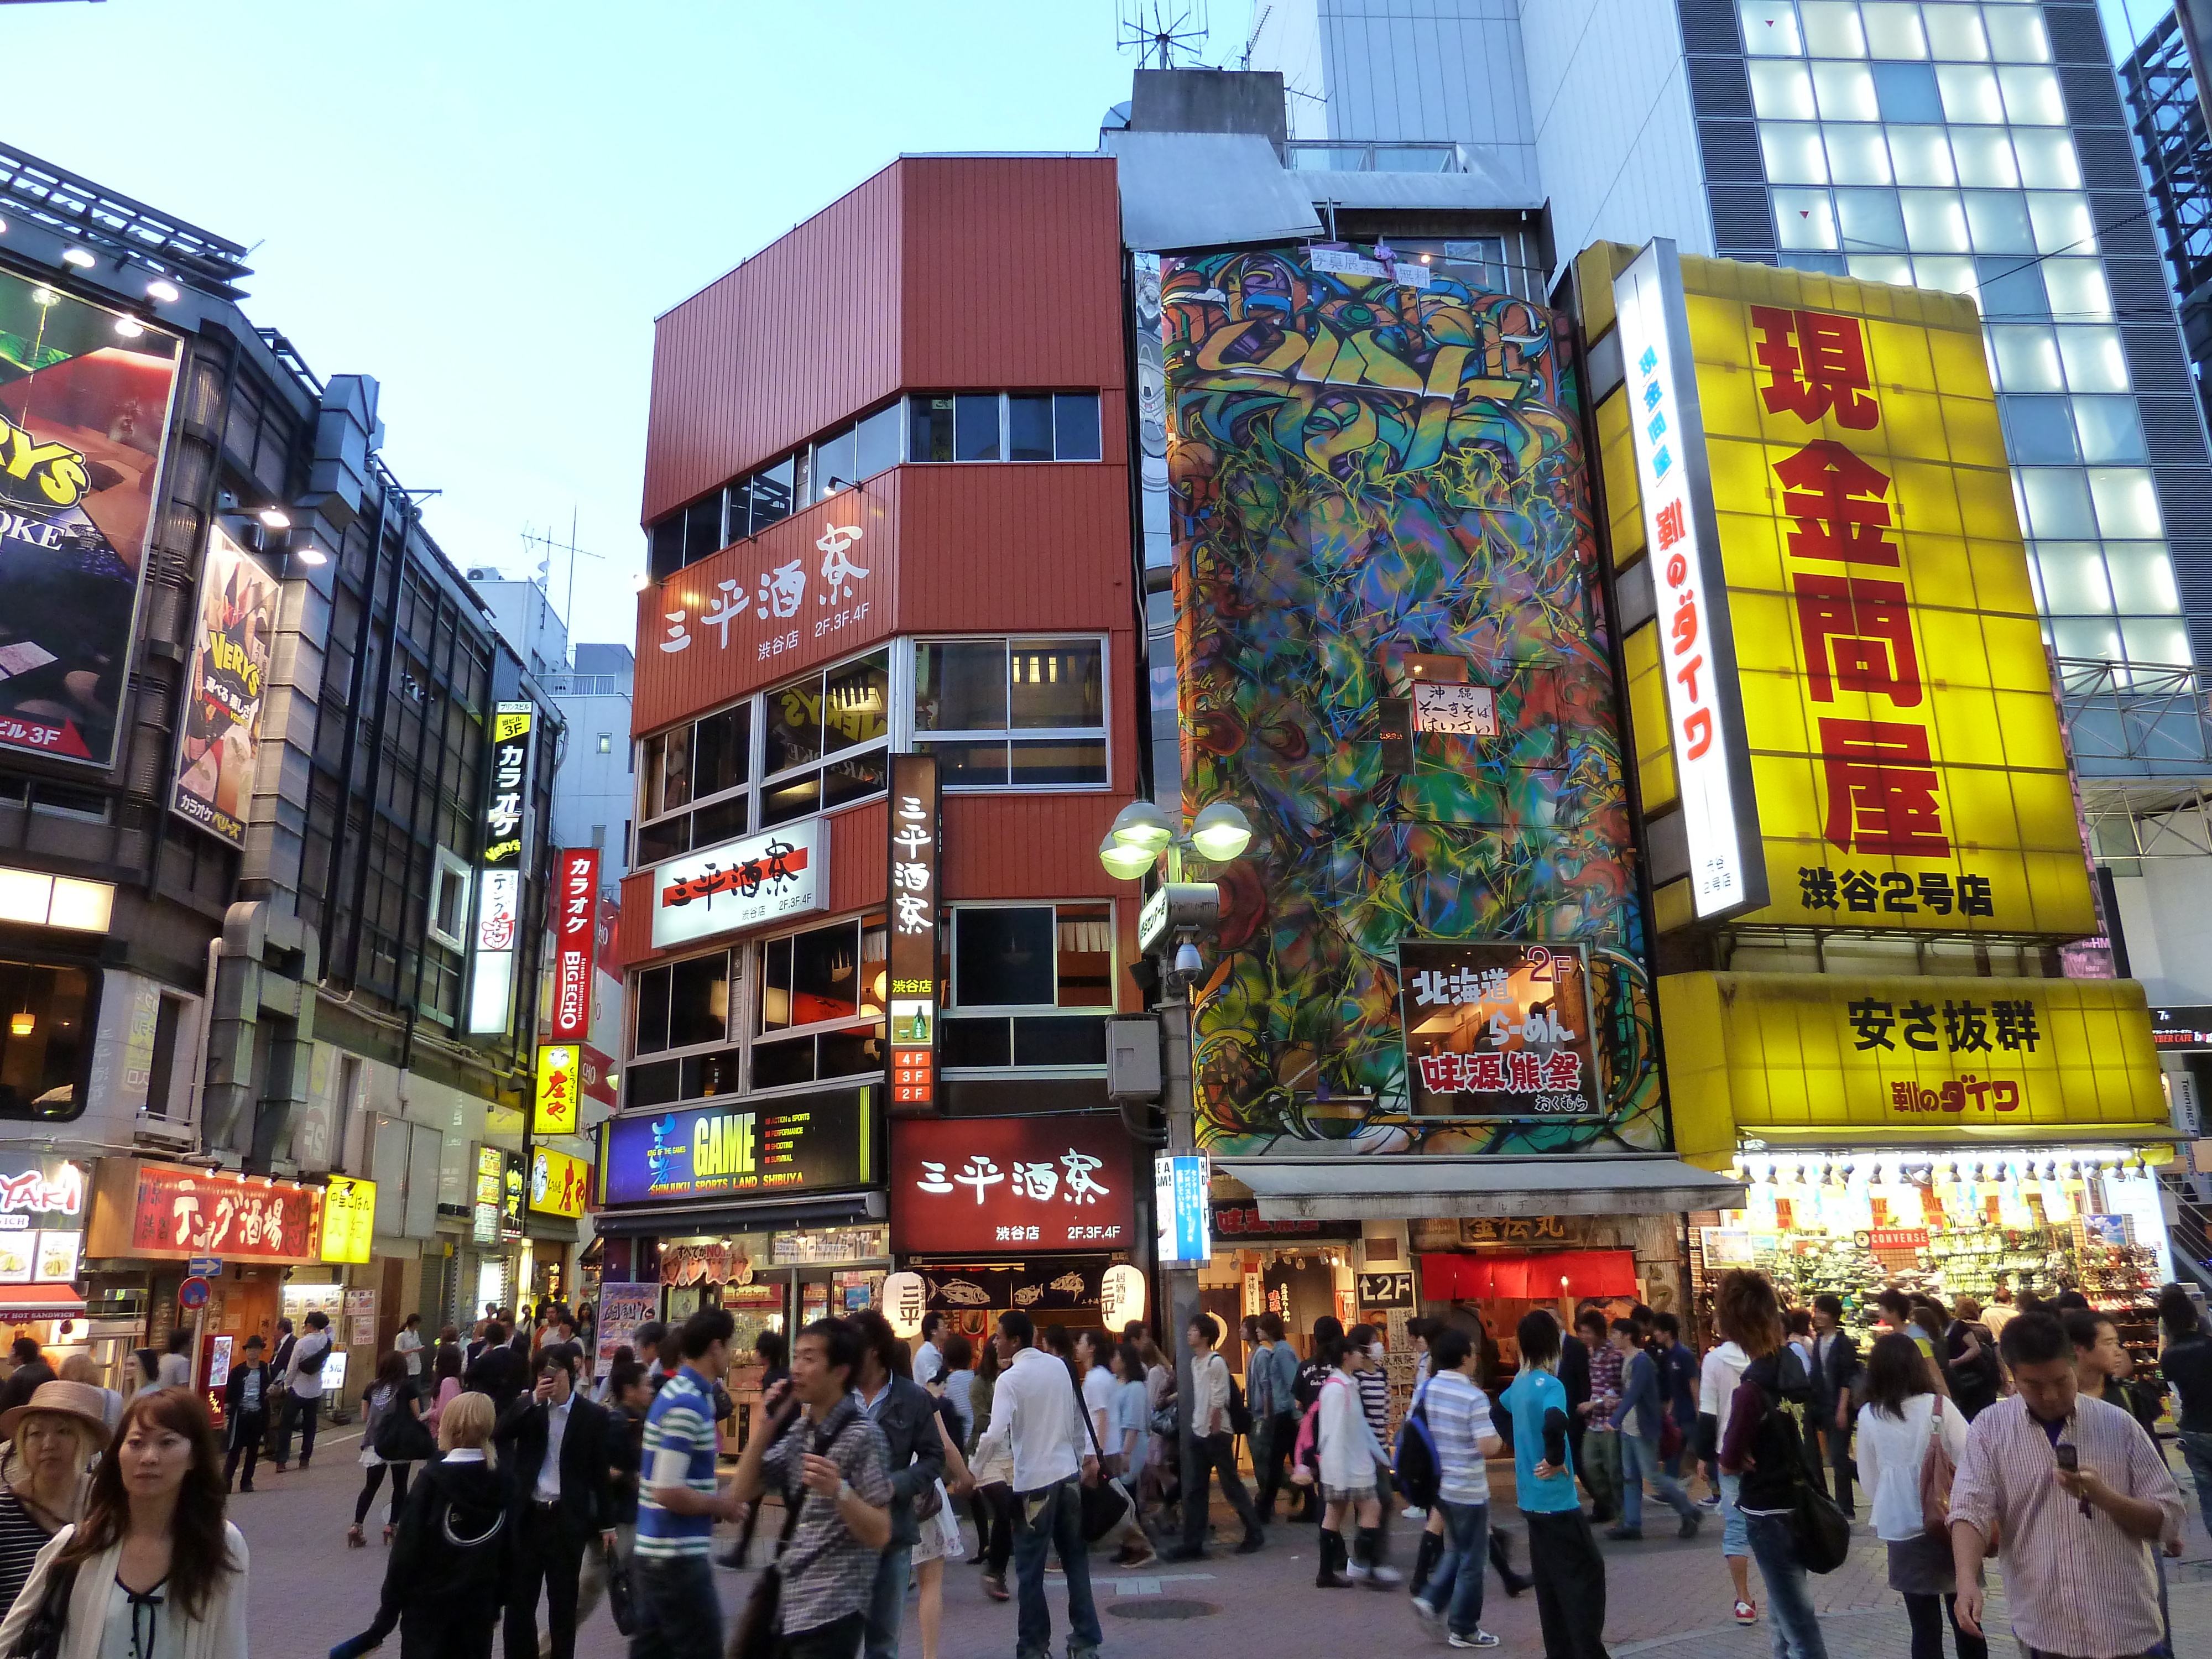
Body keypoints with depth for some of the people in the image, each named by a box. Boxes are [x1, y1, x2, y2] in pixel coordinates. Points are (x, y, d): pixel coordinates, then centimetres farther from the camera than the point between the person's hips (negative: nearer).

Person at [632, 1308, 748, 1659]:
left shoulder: (676, 1392, 11)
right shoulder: (688, 1404, -20)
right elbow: (667, 1492, -25)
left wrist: (713, 1502, 11)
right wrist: (719, 1505, -11)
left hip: (656, 1552, 9)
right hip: (678, 1558, -9)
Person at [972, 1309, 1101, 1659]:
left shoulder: (1009, 1380, -13)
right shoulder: (1059, 1366, 4)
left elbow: (995, 1435, -21)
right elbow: (1078, 1415, 12)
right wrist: (1086, 1456, 22)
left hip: (1033, 1481, -6)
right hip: (1068, 1474, 6)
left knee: (1030, 1571, 7)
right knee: (1075, 1561, 15)